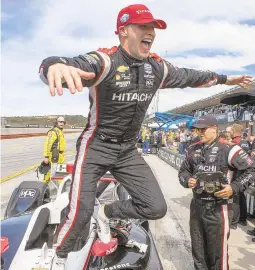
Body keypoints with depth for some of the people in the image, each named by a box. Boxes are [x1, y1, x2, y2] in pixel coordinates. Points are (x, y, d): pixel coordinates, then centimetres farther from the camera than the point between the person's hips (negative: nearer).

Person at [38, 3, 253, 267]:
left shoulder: (157, 67, 2)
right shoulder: (104, 60, -18)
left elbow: (188, 76, 18)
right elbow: (73, 65, -36)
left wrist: (224, 78, 30)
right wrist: (56, 65, -62)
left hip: (127, 150, 5)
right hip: (96, 147, -5)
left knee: (156, 208, -1)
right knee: (80, 214, -8)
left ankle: (107, 212, 25)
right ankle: (59, 257, 25)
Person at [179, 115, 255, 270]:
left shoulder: (228, 149, -12)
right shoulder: (194, 150, 6)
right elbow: (183, 170, 16)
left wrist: (234, 188, -16)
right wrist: (187, 180, -5)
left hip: (217, 209, -5)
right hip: (196, 206, 6)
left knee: (217, 251, 9)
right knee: (198, 249, 21)